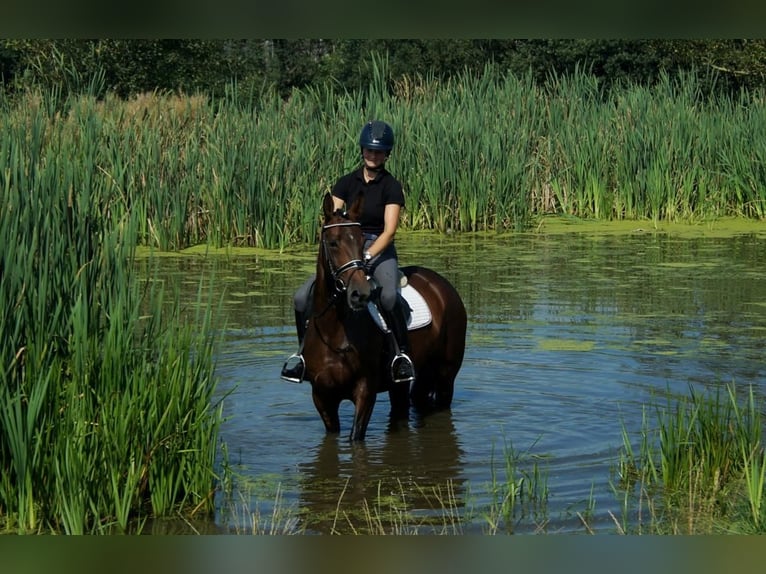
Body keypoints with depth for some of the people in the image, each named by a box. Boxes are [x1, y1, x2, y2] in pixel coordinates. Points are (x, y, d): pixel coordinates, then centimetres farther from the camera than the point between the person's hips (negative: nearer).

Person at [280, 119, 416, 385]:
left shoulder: (391, 187, -4)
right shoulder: (346, 183, 7)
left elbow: (389, 231, -13)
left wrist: (367, 256, -27)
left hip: (379, 251, -4)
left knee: (389, 296, -37)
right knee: (302, 297, -14)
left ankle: (402, 354, -21)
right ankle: (303, 351, 8)